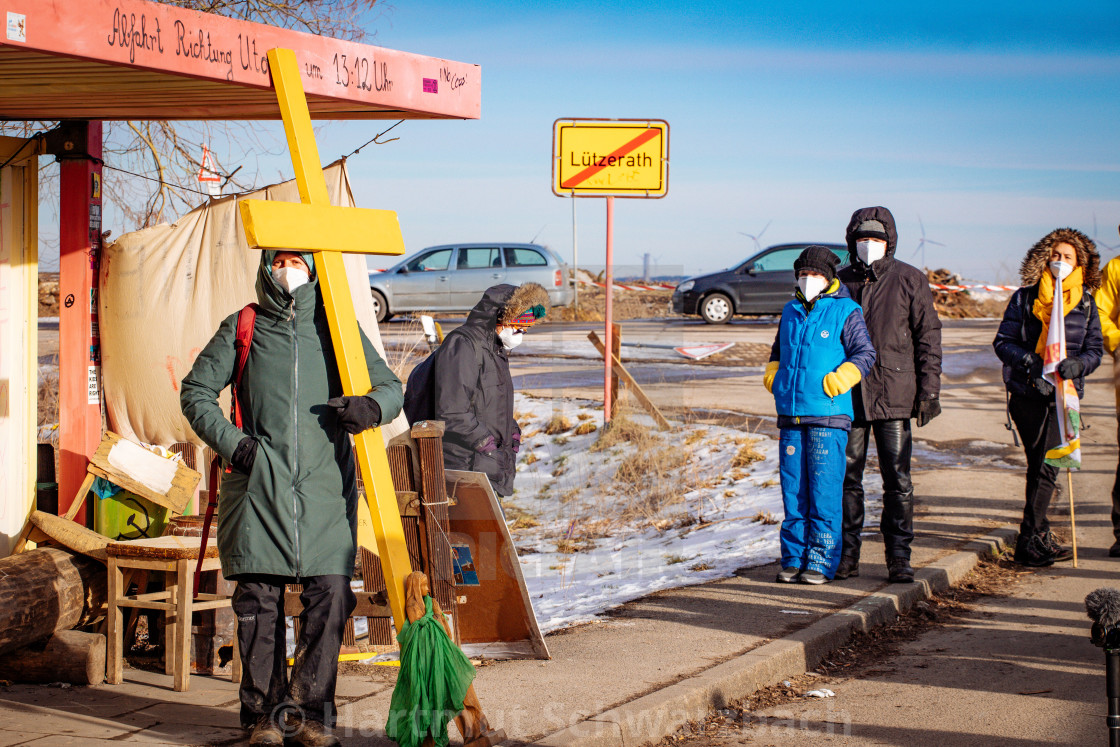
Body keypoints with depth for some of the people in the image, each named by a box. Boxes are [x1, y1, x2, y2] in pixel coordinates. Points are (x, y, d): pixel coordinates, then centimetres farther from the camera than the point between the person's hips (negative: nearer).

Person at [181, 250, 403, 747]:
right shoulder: (242, 329, 9)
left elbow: (391, 386, 15)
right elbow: (196, 392, 13)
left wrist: (373, 406, -9)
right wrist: (231, 442, -2)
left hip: (325, 486, 1)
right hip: (259, 487, 0)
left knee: (330, 596, -7)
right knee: (259, 602, -1)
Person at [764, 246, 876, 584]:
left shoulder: (845, 312, -1)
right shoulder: (791, 312, 16)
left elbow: (864, 354, -5)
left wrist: (835, 382, -14)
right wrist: (773, 376, 12)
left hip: (828, 416, -5)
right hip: (790, 414, 5)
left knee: (824, 491, -6)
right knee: (793, 490, 6)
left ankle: (821, 562, -1)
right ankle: (793, 559, 12)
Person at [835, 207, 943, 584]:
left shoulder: (910, 280, 3)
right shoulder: (841, 282, 10)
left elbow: (928, 336, 3)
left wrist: (929, 390, -3)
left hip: (894, 395, -2)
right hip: (849, 395, 2)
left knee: (898, 481, -2)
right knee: (846, 477, 5)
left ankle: (899, 558, 4)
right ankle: (847, 554, 13)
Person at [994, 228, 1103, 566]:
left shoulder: (1086, 303, 10)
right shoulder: (1025, 298, 3)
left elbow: (1095, 349, 7)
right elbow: (1003, 342, 2)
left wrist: (1077, 364, -15)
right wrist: (1029, 361, -17)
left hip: (1063, 394, 2)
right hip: (1027, 392, -2)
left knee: (1045, 466, -1)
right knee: (1043, 466, -3)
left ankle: (1034, 537, 9)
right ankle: (1034, 539, 4)